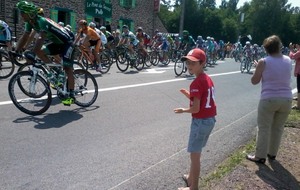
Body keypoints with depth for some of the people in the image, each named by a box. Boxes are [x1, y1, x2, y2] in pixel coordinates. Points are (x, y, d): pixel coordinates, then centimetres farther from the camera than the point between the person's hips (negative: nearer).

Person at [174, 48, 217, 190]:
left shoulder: (196, 84, -21)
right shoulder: (208, 79, 8)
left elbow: (196, 109, -21)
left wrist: (183, 110, -4)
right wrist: (190, 95, 6)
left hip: (200, 121, -10)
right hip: (211, 119, 10)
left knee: (195, 155, 4)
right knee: (196, 153, 24)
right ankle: (191, 178, 42)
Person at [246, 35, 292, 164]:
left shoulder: (264, 62, -8)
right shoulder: (288, 60, 5)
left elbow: (254, 81, -1)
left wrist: (258, 67, 12)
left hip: (268, 99, -4)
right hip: (286, 99, 4)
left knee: (264, 129, 5)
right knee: (278, 128, 16)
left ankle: (260, 156, 10)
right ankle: (272, 154, 29)